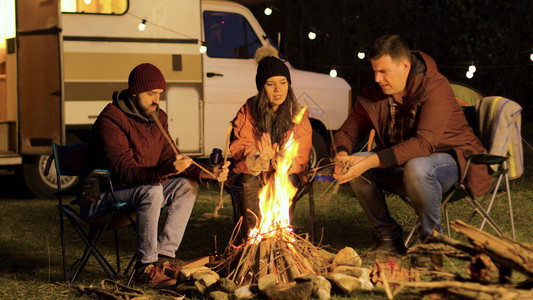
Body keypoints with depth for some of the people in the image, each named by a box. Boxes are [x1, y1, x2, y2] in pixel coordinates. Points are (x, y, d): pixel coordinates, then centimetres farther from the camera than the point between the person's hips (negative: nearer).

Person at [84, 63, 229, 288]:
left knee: (187, 185, -6)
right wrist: (164, 171, -46)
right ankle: (145, 267, -25)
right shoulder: (111, 120, -22)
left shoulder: (157, 118, 6)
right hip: (104, 194, -9)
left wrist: (205, 173, -10)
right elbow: (125, 172, -30)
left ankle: (163, 258, -10)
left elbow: (169, 158, 7)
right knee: (152, 192, -34)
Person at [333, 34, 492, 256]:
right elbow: (349, 131, 4)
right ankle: (388, 237, -3)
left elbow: (424, 144, -34)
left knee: (416, 167, -39)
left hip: (450, 159, -7)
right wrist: (342, 154, -22)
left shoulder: (435, 87, -23)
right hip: (401, 163, 7)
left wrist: (372, 161, -42)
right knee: (354, 165, -15)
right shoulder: (375, 92, -3)